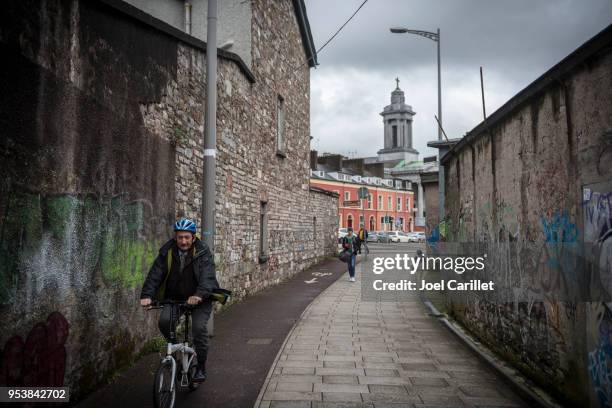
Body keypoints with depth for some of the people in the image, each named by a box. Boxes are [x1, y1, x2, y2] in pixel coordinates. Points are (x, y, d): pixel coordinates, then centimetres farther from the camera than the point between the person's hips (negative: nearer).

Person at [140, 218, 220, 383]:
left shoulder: (202, 252, -14)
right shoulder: (167, 252, -5)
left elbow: (207, 276, -27)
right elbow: (155, 274, -13)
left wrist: (199, 295, -46)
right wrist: (147, 295, -30)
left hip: (199, 299, -2)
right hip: (174, 298, 3)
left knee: (199, 327, -19)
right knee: (164, 320, -23)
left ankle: (201, 367, 1)